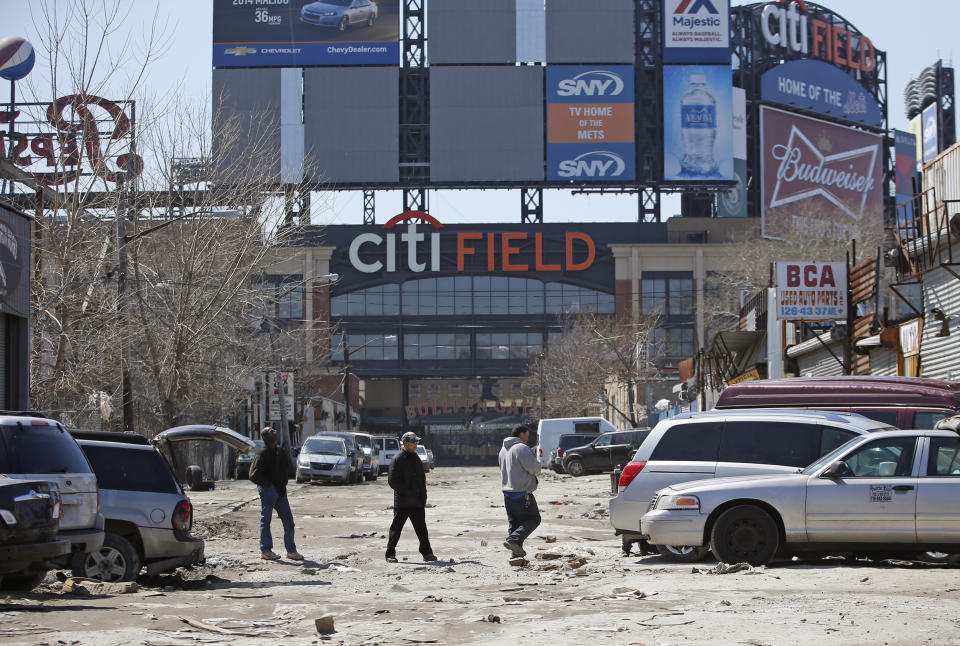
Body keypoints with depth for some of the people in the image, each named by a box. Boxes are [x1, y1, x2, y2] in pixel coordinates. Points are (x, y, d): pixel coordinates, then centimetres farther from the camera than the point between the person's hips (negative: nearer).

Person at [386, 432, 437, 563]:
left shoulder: (416, 458, 15)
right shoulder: (398, 459, -9)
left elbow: (422, 480, 21)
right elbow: (392, 481, -14)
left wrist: (423, 498, 12)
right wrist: (407, 492, -17)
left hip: (417, 503, 7)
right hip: (402, 502, -7)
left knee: (421, 528, 8)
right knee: (396, 528, -2)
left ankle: (427, 553, 14)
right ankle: (390, 554, 3)